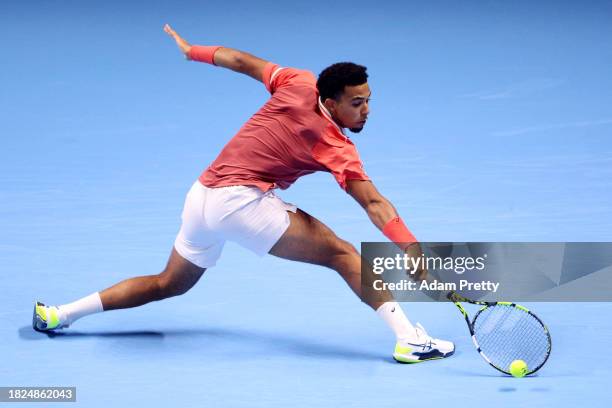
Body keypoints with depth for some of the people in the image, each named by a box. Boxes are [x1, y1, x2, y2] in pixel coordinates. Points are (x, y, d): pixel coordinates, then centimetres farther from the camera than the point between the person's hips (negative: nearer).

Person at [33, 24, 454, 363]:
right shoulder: (337, 148, -11)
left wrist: (194, 50, 29)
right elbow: (376, 205, -17)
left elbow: (241, 60, 12)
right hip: (240, 199, -8)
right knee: (341, 253, -10)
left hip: (202, 194, 8)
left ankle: (58, 314, 30)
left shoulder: (298, 84, 3)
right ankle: (410, 338, -20)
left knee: (168, 284, 26)